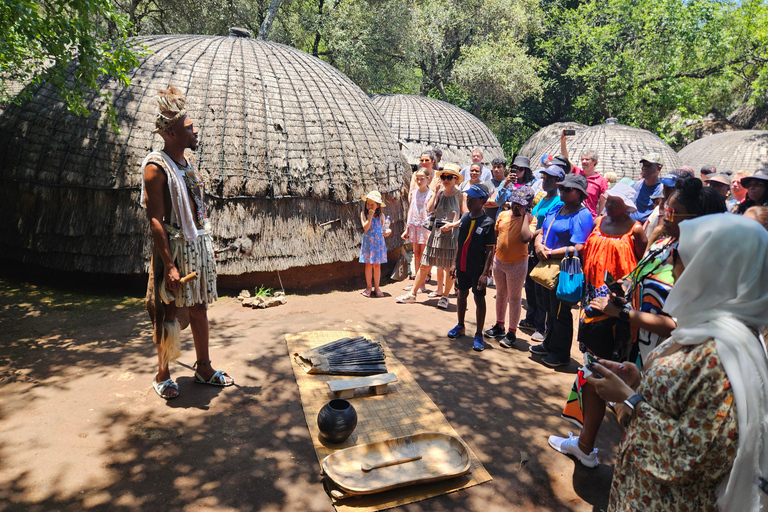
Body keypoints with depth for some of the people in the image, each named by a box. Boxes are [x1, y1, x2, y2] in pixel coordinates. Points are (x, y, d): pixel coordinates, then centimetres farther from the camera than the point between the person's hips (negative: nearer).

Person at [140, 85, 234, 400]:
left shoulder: (188, 160, 12)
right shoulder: (156, 167, -13)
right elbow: (155, 220, -18)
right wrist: (169, 265, -22)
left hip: (199, 244, 8)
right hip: (175, 247, -8)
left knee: (199, 308, 14)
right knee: (170, 314, 3)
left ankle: (204, 368, 26)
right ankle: (162, 375, 21)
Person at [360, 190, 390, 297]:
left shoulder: (380, 215, 4)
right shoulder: (363, 214, -1)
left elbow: (383, 228, 11)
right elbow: (365, 227, -12)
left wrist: (388, 231, -9)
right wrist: (370, 216, -17)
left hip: (378, 242, 1)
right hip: (368, 242, -1)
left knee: (377, 265, 4)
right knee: (368, 264, 2)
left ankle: (376, 287, 15)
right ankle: (368, 287, 16)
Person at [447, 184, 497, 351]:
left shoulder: (488, 223, -13)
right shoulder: (464, 218, 4)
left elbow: (490, 251, -13)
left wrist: (485, 273, -18)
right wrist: (455, 263, 10)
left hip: (477, 269, -5)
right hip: (462, 267, 6)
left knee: (479, 299, 5)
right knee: (462, 294, 18)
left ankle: (478, 335, 16)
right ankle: (460, 326, 37)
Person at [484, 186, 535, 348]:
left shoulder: (530, 219, -12)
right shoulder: (503, 215, 2)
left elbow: (526, 238, -31)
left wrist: (524, 215, -24)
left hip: (517, 264, -5)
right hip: (499, 261, 5)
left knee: (514, 298, 5)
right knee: (501, 294, 18)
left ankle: (512, 332, 16)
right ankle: (499, 326, 34)